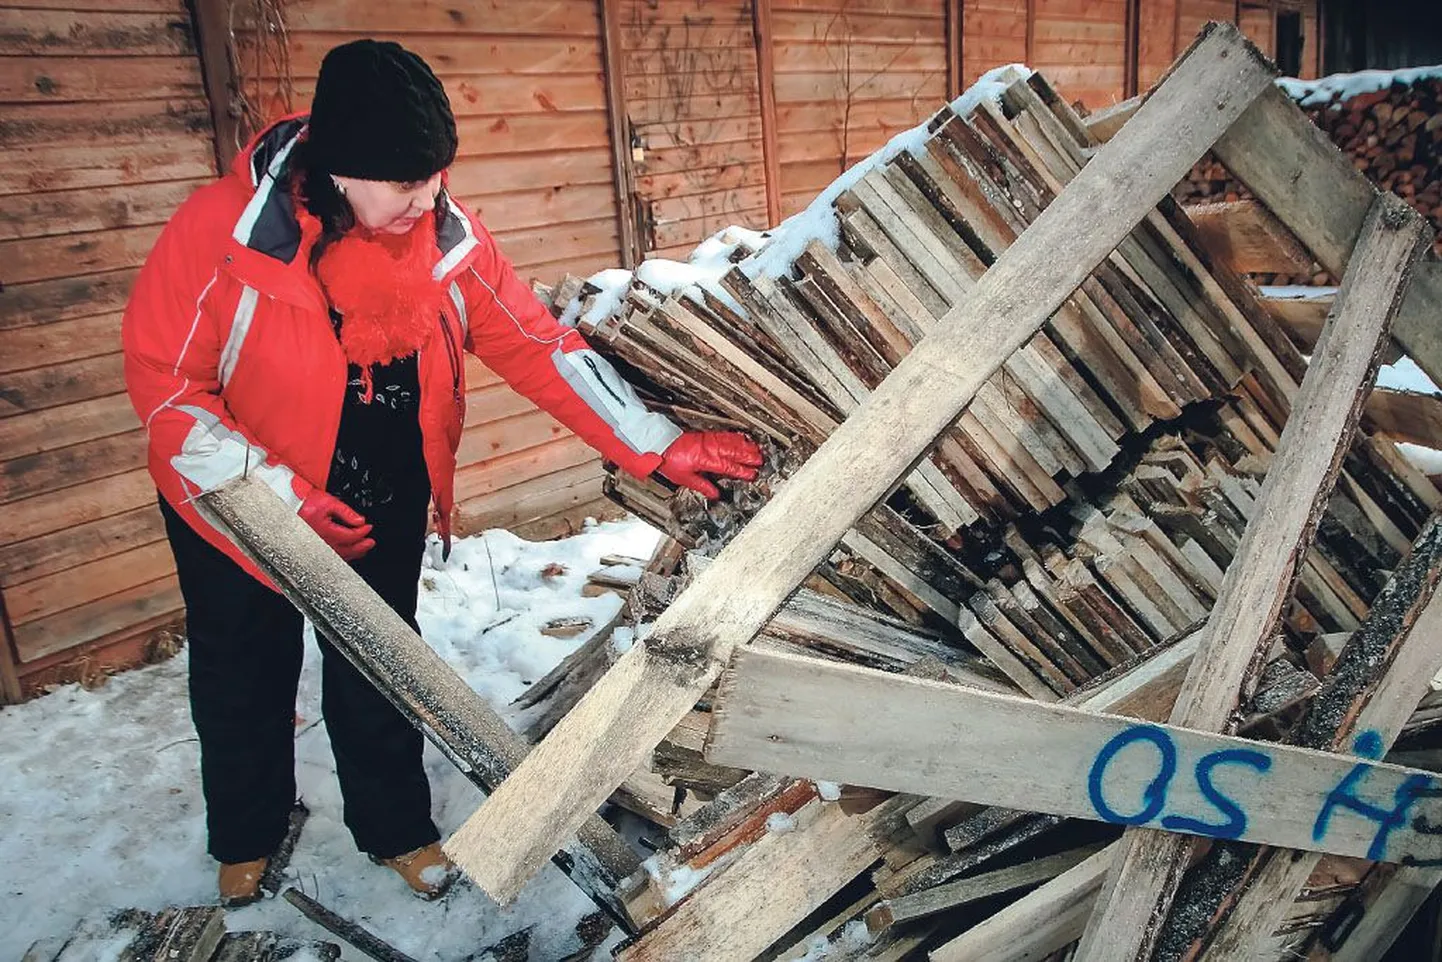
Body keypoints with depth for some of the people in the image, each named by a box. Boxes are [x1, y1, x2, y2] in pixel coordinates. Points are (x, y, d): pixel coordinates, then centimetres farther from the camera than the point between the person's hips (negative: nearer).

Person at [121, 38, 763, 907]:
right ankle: (247, 835, 45)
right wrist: (275, 493, -26)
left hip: (384, 503, 2)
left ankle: (396, 826, 39)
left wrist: (653, 444, -20)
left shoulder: (447, 236, -16)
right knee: (245, 675, 18)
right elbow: (161, 377, -18)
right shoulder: (223, 230, -25)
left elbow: (539, 346, -14)